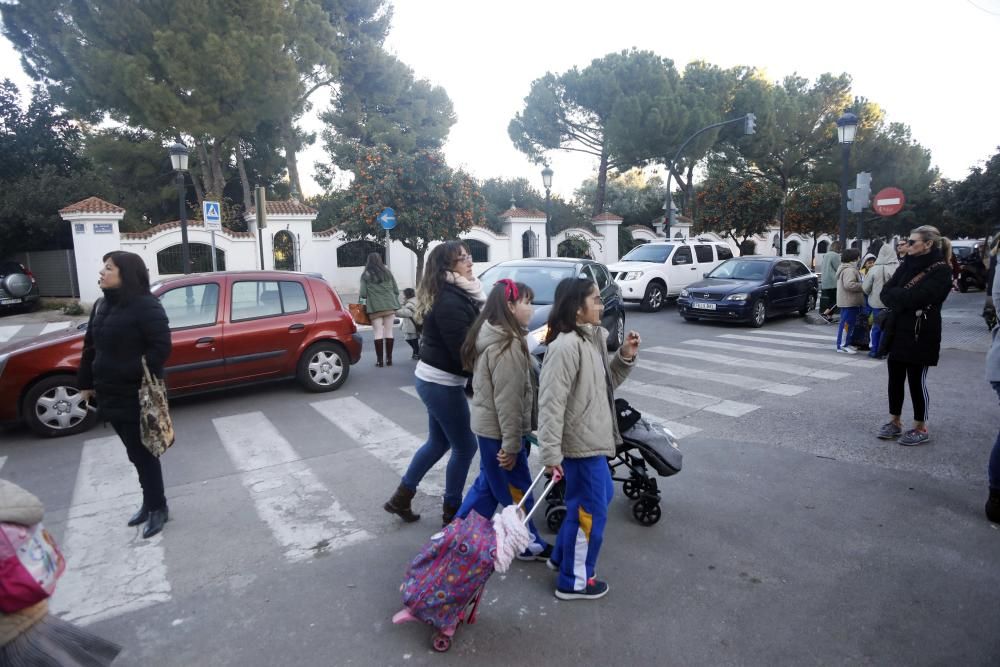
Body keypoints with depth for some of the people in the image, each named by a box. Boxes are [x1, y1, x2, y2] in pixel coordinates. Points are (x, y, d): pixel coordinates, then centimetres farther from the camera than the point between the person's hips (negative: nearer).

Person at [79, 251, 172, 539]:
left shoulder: (145, 306, -15)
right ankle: (150, 502, 31)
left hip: (136, 396, -8)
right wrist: (86, 383, 16)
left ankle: (157, 507, 18)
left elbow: (161, 346, -19)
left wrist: (142, 378, -24)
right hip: (112, 393, 8)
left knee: (142, 453, 3)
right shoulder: (102, 305, 11)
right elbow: (91, 346, 16)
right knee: (135, 453, 17)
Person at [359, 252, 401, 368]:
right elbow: (396, 290, 8)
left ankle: (379, 360, 0)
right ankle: (389, 359, 10)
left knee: (378, 333, 0)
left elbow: (363, 294, -4)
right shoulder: (387, 272, 9)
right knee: (389, 332, 7)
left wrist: (359, 293, 18)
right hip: (390, 305, 3)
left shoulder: (366, 275, 0)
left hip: (375, 307, -2)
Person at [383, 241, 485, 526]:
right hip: (442, 382, -10)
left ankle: (401, 498, 34)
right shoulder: (450, 302, -23)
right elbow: (463, 350, -24)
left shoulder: (454, 294, 9)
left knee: (438, 442, 22)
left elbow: (465, 335, 7)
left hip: (433, 379, 10)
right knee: (465, 446, 5)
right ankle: (451, 511, 22)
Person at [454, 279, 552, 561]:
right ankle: (529, 545, 26)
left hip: (487, 424, 10)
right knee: (516, 490, 8)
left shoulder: (491, 335, 8)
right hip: (498, 429, -10)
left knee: (488, 483, 22)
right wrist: (511, 444, -20)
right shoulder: (507, 344, -23)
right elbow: (508, 399, -24)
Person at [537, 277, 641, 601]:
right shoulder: (566, 346, -23)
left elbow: (606, 384, 16)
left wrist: (625, 357, 1)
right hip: (580, 443, -10)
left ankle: (562, 556, 42)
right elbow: (551, 403, -26)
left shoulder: (593, 339, 8)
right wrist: (550, 454, -26)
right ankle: (574, 581, 24)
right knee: (590, 512, 4)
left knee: (602, 497, 26)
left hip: (594, 439, 10)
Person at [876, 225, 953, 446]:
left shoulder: (941, 269, -9)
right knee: (895, 379, 10)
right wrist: (904, 297, -15)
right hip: (898, 330, 6)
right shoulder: (906, 264, 11)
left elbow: (917, 297, -21)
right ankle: (894, 422, 23)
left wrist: (896, 295, -6)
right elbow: (886, 293, 2)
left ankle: (921, 428, 15)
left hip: (921, 334, -6)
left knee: (916, 381, 2)